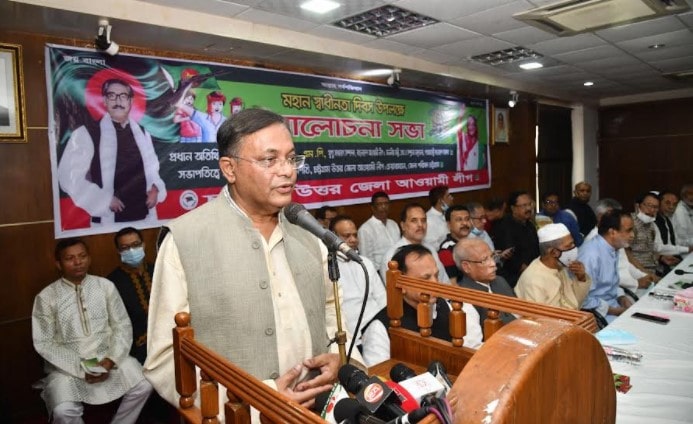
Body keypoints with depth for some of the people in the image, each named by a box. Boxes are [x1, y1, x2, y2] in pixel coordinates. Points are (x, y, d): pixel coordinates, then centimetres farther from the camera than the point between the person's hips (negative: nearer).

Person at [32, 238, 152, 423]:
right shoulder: (46, 297, -5)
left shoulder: (106, 286, 0)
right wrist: (80, 368, -15)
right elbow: (43, 343, -6)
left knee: (143, 386, -17)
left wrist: (111, 358, -14)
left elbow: (122, 326, 1)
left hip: (107, 356, 2)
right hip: (67, 364, -1)